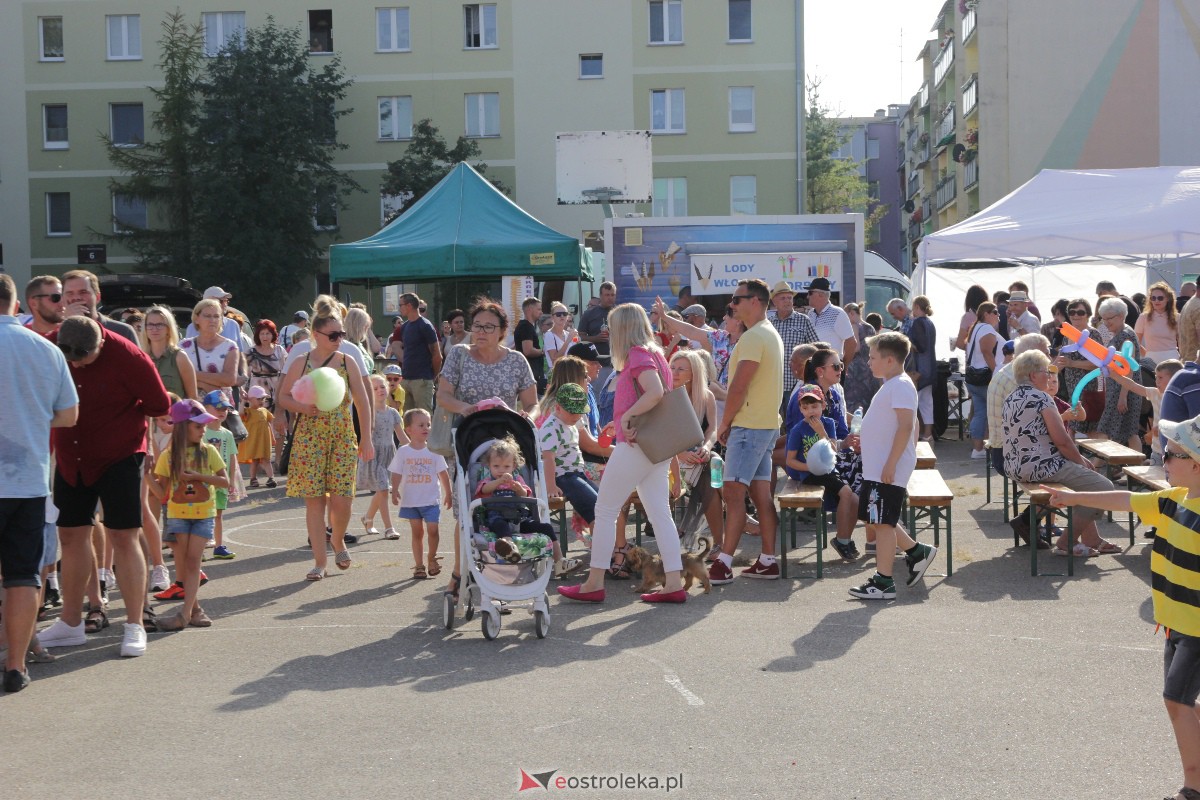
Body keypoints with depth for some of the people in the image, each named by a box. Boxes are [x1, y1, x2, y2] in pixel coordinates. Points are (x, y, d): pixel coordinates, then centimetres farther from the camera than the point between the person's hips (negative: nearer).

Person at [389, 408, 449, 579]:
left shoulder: (433, 451, -1)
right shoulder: (403, 451, -2)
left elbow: (443, 473, 3)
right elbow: (396, 474, 2)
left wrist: (448, 493, 4)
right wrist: (395, 491, -8)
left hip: (431, 499, 0)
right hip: (410, 500, 0)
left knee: (432, 529, -9)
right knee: (417, 532, 7)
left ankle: (432, 558, 15)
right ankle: (419, 565, 15)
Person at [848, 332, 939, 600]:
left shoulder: (900, 386, -16)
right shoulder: (892, 385, 16)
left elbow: (906, 426, -24)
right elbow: (911, 426, 23)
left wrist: (891, 465, -26)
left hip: (887, 470, -11)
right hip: (877, 468, 11)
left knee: (882, 522, -5)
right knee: (873, 520, 16)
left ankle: (883, 583, 1)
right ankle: (916, 551, 26)